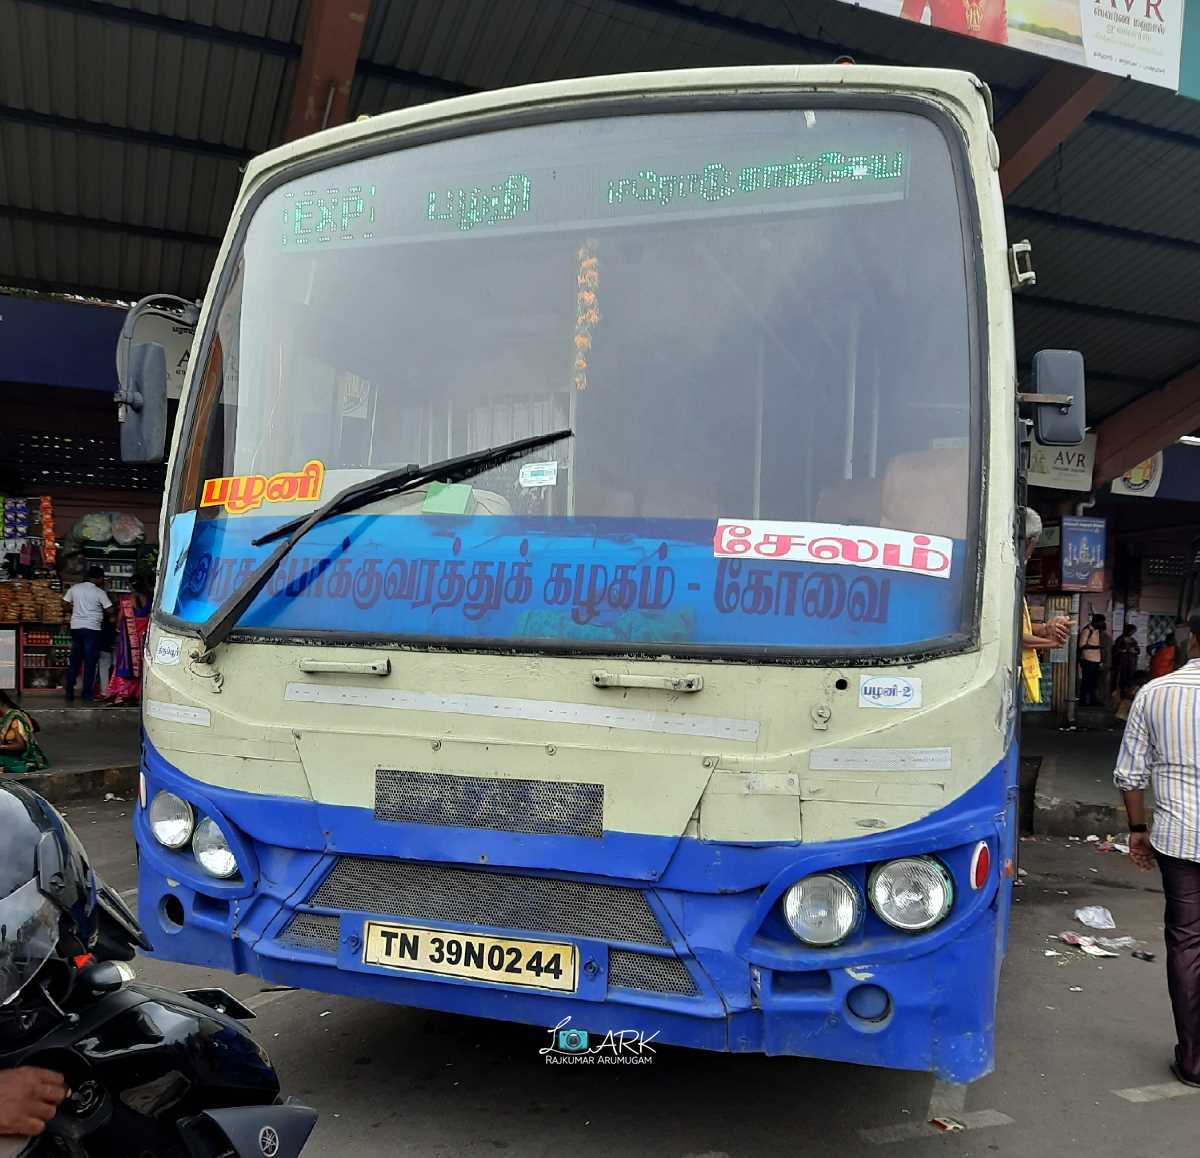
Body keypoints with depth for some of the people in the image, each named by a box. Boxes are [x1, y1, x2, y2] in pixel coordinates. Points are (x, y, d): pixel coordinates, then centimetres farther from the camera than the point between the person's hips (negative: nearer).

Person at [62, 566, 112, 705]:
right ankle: (87, 694, 2)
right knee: (90, 662, 1)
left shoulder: (74, 588, 5)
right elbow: (110, 610, -6)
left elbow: (65, 603, 10)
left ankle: (69, 693, 12)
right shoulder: (99, 592, -6)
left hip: (76, 627, 4)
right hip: (92, 629, -4)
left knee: (74, 662, 11)